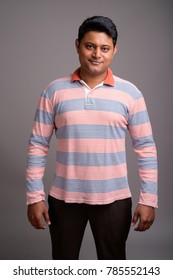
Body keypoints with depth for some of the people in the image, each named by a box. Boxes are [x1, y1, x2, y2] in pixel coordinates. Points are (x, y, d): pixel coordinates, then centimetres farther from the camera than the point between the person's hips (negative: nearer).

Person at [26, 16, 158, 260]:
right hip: (65, 197, 1)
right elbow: (38, 145, -1)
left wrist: (148, 199, -6)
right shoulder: (55, 91, -3)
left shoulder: (130, 93, -4)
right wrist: (35, 195, -5)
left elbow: (146, 148, -2)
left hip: (113, 199, 0)